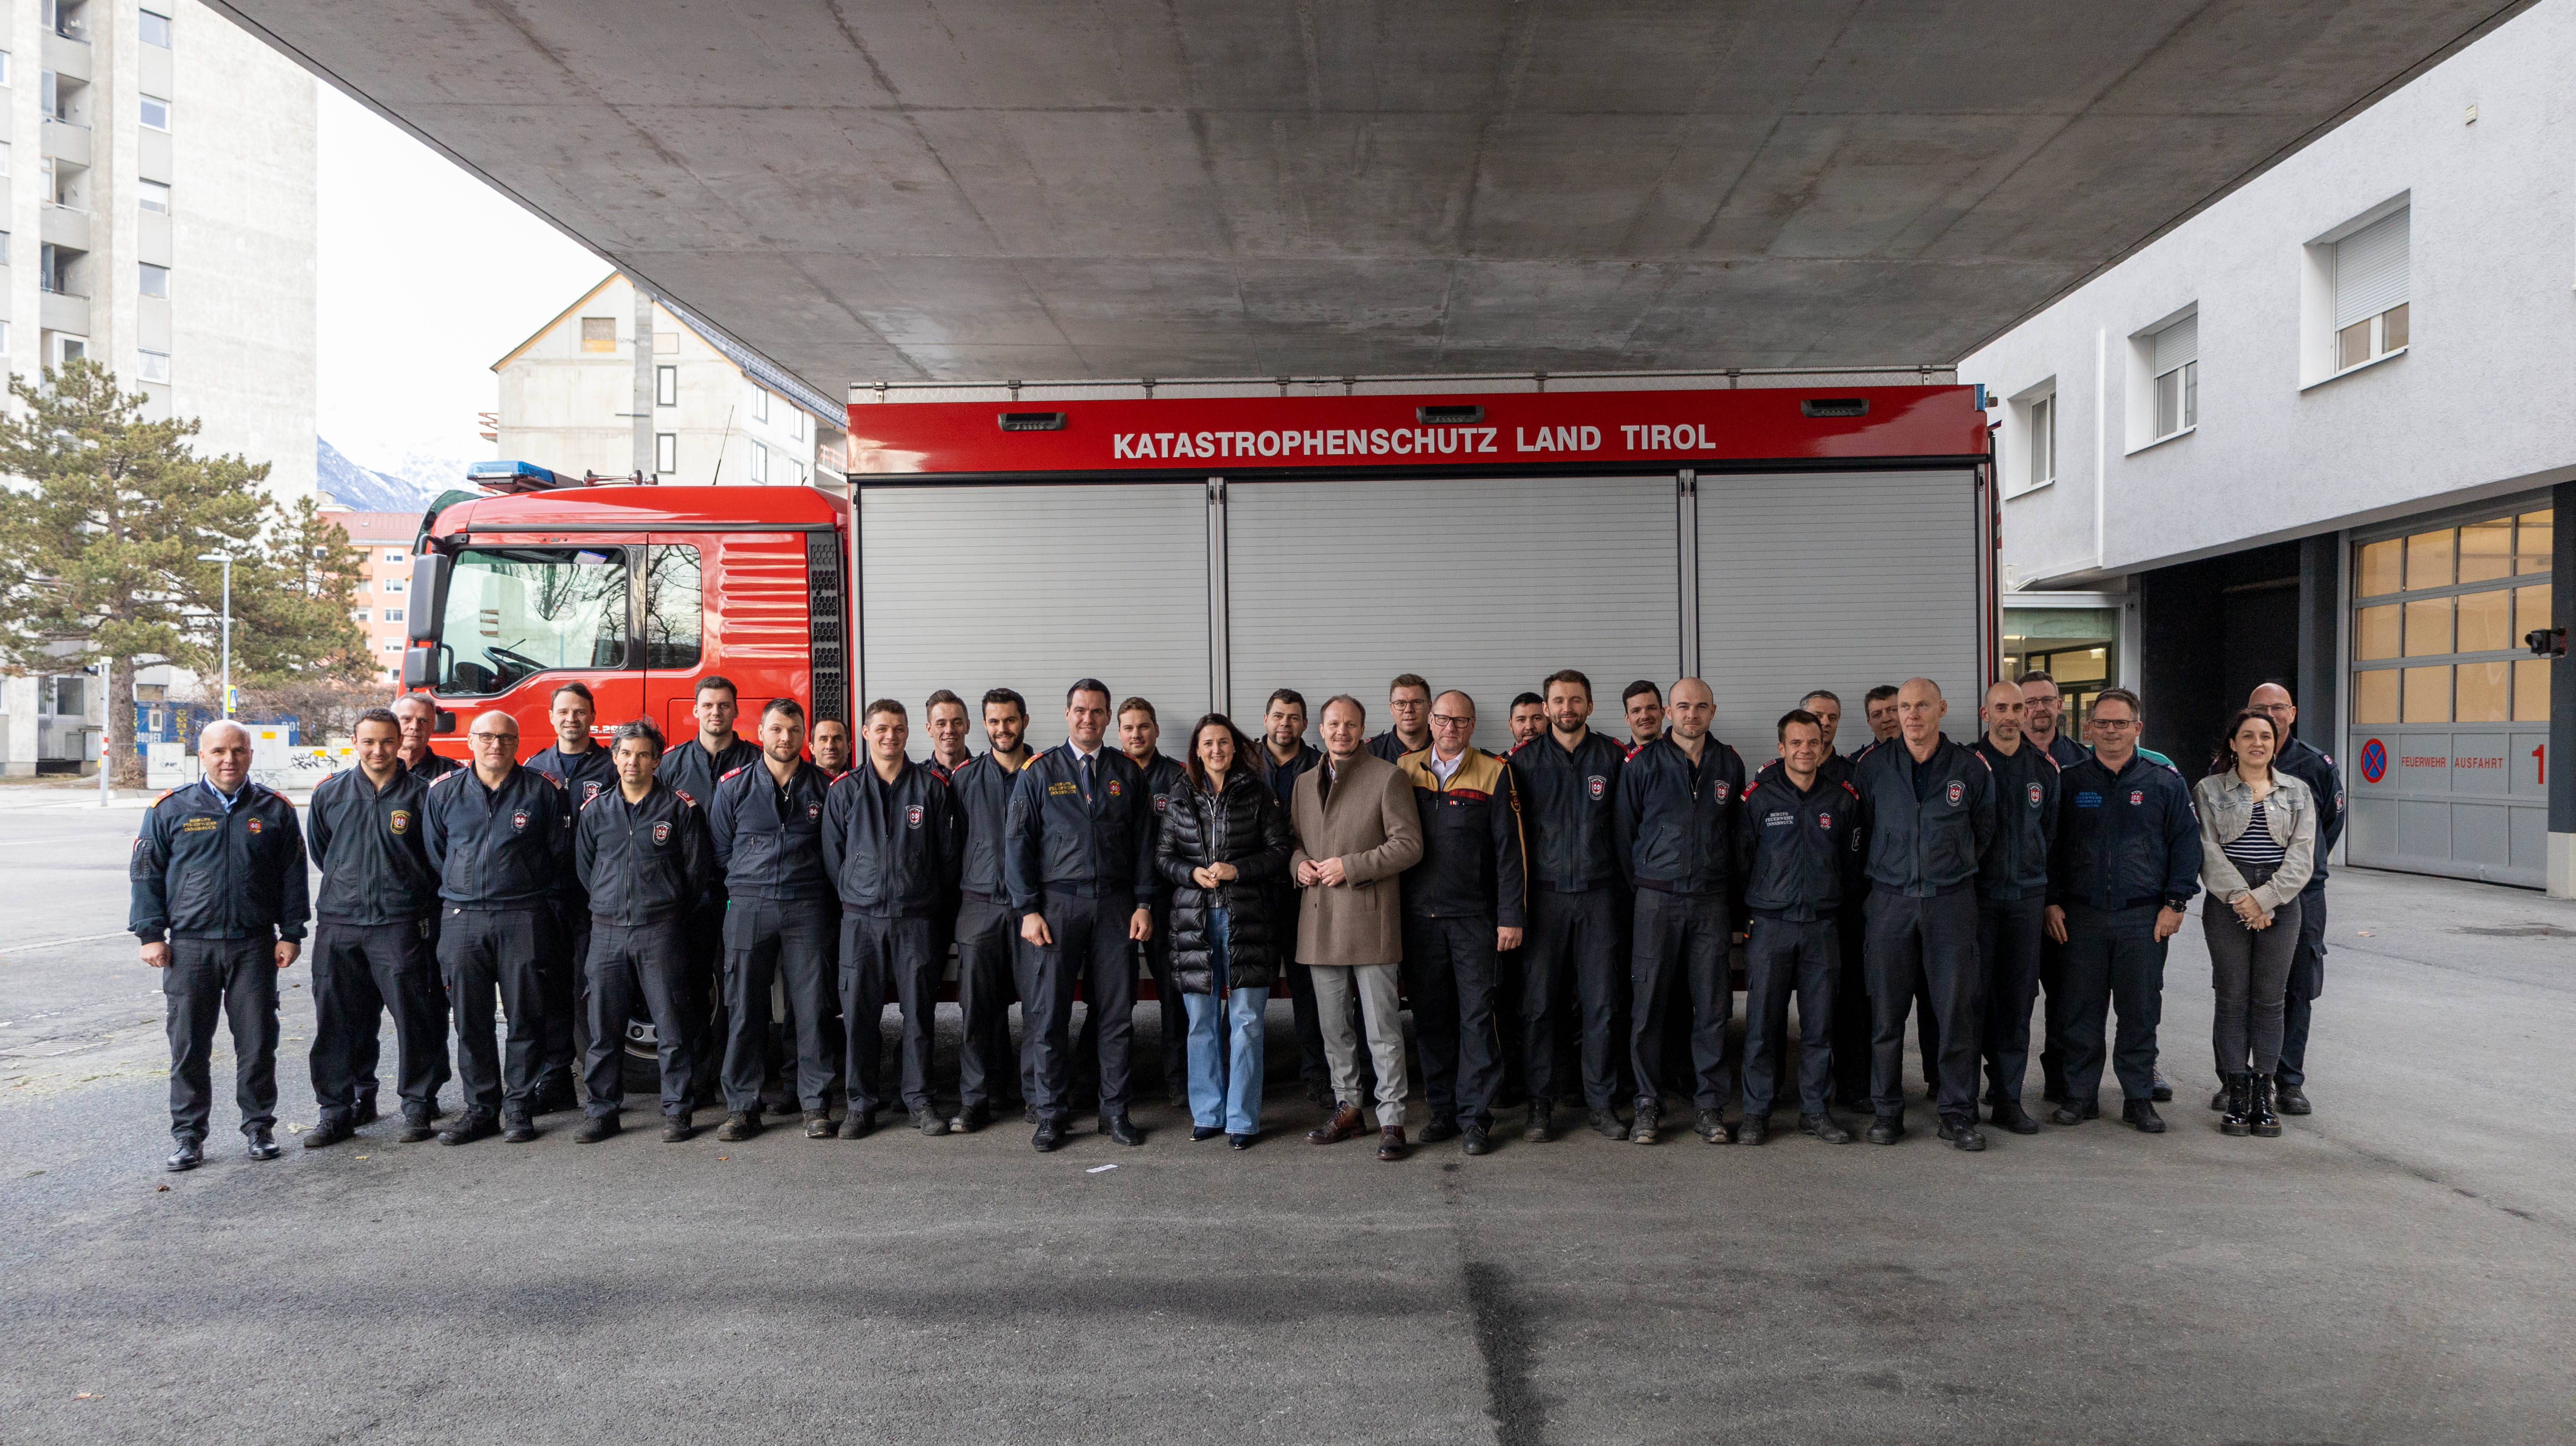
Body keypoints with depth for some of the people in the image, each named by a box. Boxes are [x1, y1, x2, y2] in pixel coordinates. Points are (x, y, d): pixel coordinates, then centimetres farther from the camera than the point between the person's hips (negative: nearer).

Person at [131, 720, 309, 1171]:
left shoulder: (274, 810, 6)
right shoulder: (171, 809, 4)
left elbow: (293, 876, 9)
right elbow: (146, 875, 7)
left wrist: (291, 934, 4)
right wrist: (150, 934, 0)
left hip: (255, 946, 0)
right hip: (190, 945, 0)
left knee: (258, 1041, 4)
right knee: (189, 1045, 4)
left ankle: (259, 1126, 17)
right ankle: (189, 1135, 15)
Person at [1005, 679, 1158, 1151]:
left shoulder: (1127, 772, 10)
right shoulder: (1039, 772, 4)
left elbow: (1143, 841, 10)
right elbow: (1017, 843, 1)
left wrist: (1143, 904, 2)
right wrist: (1028, 910, -6)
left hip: (1115, 904, 2)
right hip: (1058, 903, -2)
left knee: (1117, 1014, 4)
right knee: (1047, 1015, 0)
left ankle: (1115, 1112, 15)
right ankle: (1050, 1115, 11)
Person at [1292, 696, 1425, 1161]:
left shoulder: (1387, 778, -3)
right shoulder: (1306, 783, 15)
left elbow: (1409, 845, -9)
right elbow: (1293, 839, 25)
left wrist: (1350, 867, -14)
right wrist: (1299, 863, 2)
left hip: (1369, 919, -6)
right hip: (1320, 921, 6)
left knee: (1383, 1030, -2)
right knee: (1333, 1027, 13)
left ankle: (1391, 1120, 5)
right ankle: (1347, 1109, 26)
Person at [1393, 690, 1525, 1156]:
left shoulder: (1495, 773, 1)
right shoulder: (1404, 769, 9)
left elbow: (1509, 849, -1)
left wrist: (1510, 916, -5)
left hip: (1474, 916, -2)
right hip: (1418, 914, 3)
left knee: (1477, 1015, -2)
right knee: (1430, 1016, 8)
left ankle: (1475, 1116, 6)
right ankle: (1442, 1109, 19)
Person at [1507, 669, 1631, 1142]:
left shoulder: (1613, 757, 5)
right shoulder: (1524, 760, 4)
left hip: (1598, 893, 1)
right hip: (1544, 893, -1)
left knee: (1601, 1001, 4)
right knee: (1537, 1002, 0)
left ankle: (1601, 1100, 15)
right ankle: (1541, 1102, 10)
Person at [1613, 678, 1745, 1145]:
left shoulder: (1730, 764, 8)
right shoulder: (1643, 762, 0)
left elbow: (1738, 830, 16)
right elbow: (1624, 830, 5)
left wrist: (1735, 895, 13)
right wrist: (1638, 883, 5)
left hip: (1712, 900, 2)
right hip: (1658, 899, -2)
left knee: (1712, 1006, 4)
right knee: (1649, 1004, 0)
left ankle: (1710, 1105, 14)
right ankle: (1648, 1103, 12)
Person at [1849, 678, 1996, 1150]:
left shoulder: (1971, 767, 3)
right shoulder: (1872, 766, 3)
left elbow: (1982, 832, 15)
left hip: (1951, 901, 0)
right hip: (1890, 900, 0)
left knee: (1956, 1010, 1)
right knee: (1886, 1011, 3)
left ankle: (1957, 1112, 12)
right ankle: (1886, 1110, 14)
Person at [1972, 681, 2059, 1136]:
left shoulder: (2045, 767, 9)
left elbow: (2052, 832, 17)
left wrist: (2049, 893, 14)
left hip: (2026, 897, 3)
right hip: (1977, 894, -3)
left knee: (2018, 998, 5)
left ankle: (2008, 1097, 12)